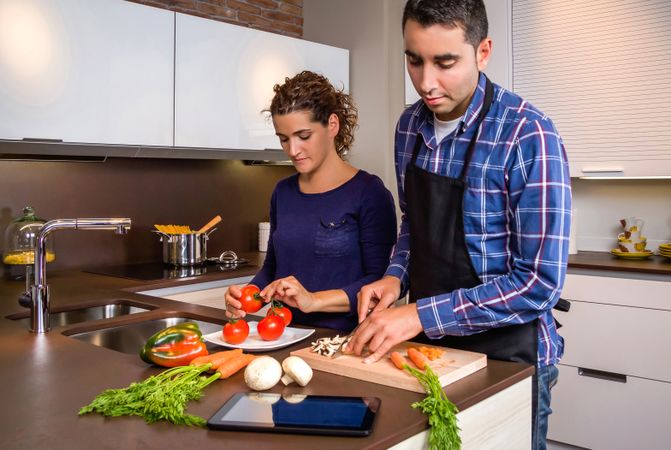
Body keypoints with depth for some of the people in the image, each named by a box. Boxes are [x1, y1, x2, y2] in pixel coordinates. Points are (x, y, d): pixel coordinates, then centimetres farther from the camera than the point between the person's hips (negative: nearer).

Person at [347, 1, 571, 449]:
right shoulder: (410, 125, -1)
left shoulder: (529, 136, -21)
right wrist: (396, 276, -5)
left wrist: (422, 314, -25)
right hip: (426, 343, 6)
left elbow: (539, 283, -22)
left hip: (505, 353, -5)